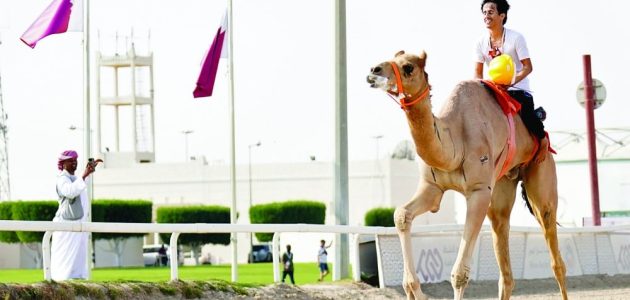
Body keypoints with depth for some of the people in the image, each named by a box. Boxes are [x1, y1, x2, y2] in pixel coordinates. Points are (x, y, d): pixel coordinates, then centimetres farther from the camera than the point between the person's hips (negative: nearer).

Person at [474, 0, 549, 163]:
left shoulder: (516, 38, -10)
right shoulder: (481, 42, 1)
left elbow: (527, 67, -12)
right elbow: (478, 73, 5)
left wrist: (513, 81, -28)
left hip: (518, 88, -4)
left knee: (526, 112, -30)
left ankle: (543, 139, -2)